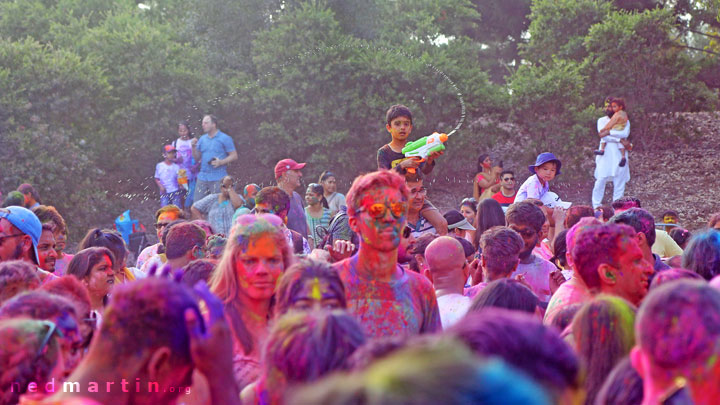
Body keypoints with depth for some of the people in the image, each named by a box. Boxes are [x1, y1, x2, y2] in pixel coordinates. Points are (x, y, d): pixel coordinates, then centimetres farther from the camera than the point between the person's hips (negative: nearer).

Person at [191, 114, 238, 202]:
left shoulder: (225, 138, -1)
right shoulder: (202, 139, 14)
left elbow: (234, 156, -4)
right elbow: (197, 158, 15)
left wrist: (221, 162, -18)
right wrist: (194, 147, -2)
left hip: (218, 178, -5)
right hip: (202, 177, 5)